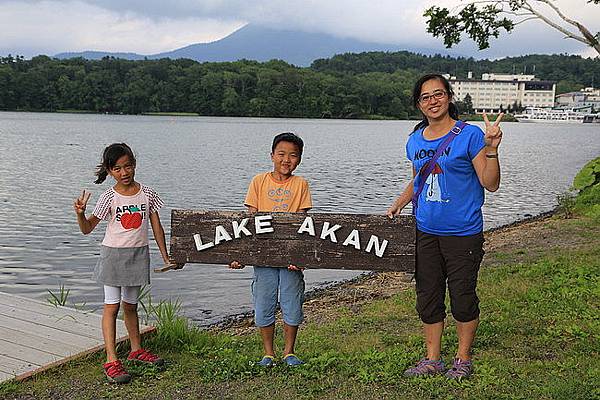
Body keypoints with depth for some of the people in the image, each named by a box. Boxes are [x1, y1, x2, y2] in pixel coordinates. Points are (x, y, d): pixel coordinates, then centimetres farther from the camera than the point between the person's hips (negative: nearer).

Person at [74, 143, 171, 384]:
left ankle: (136, 350, 31)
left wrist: (165, 256, 5)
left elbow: (157, 227, 4)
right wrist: (80, 213, -27)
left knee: (130, 305, 16)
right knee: (112, 306, -2)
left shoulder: (147, 194, -1)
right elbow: (87, 228, -7)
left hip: (138, 255, 3)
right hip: (113, 255, -3)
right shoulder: (109, 197, -8)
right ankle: (111, 360, 1)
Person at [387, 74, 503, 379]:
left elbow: (490, 184, -11)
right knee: (428, 297, 12)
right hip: (425, 232, 5)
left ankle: (463, 359, 25)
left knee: (463, 297, 6)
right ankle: (432, 359, 27)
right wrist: (398, 204, 7)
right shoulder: (415, 141, 7)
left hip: (463, 233, -5)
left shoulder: (469, 135, -9)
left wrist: (491, 150, -24)